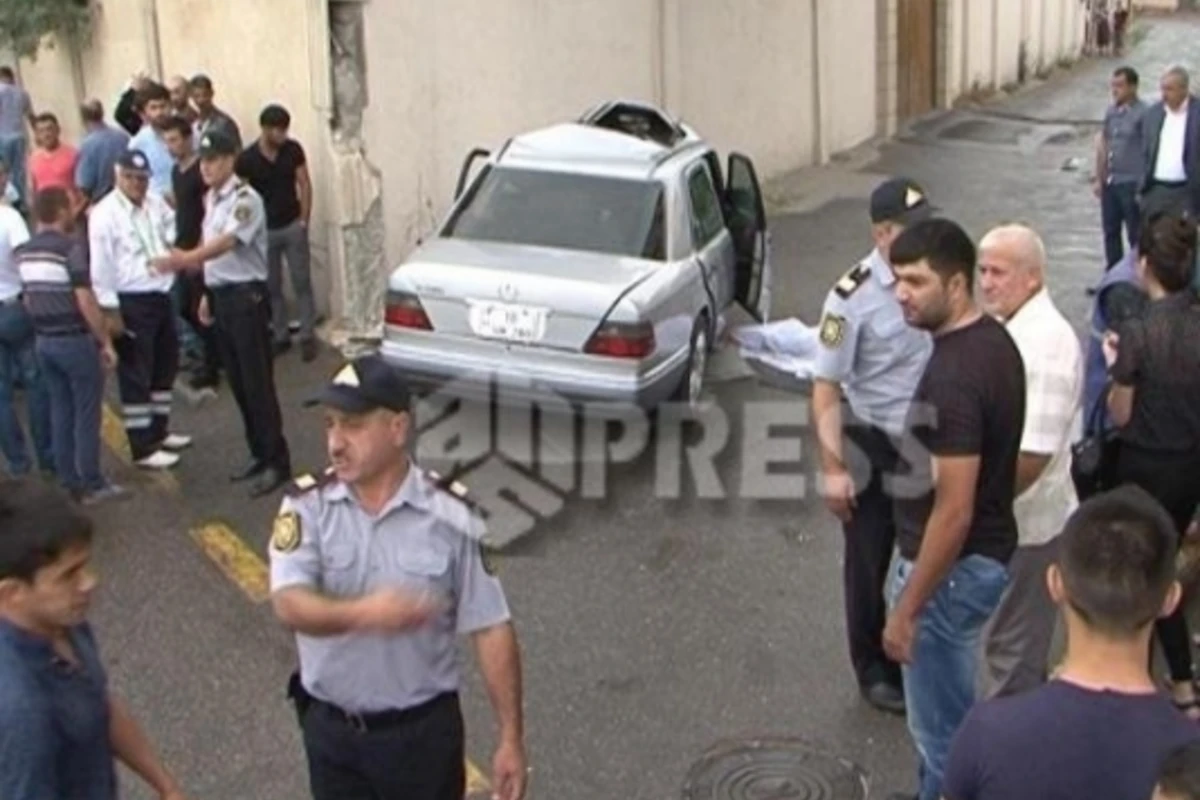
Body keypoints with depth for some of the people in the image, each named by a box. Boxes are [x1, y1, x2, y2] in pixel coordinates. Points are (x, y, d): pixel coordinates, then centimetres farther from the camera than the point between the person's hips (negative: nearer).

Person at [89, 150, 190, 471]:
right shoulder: (104, 214, -15)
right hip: (131, 303, -8)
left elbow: (174, 231, 23)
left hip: (162, 296, 8)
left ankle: (159, 431, 38)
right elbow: (100, 267, -15)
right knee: (136, 376, -1)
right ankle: (142, 449, 7)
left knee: (165, 366, 20)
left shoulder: (156, 203, 6)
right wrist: (111, 311, -16)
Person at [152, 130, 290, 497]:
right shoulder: (210, 198, 13)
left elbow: (226, 243, -29)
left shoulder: (245, 199, -15)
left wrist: (184, 259, -42)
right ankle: (259, 454, 23)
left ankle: (277, 462, 0)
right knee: (238, 382, 13)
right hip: (221, 294, 9)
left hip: (246, 295, -9)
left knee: (258, 383, -6)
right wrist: (207, 293, 17)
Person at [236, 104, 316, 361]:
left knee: (302, 282, 2)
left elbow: (304, 185, -1)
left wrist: (303, 220, -5)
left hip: (292, 226, 0)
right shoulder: (247, 159, -11)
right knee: (272, 286, 9)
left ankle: (307, 336, 9)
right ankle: (280, 336, 21)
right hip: (265, 231, 0)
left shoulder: (293, 150, -6)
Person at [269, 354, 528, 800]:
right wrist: (362, 612, -46)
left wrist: (511, 739, -11)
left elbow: (491, 629, -10)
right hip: (330, 727, 2)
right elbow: (289, 605, -26)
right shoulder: (307, 507, -11)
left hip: (422, 727, -2)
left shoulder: (449, 515, -14)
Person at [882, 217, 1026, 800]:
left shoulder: (954, 374, -27)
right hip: (984, 555, 10)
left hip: (953, 567, -10)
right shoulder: (992, 339, 3)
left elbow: (954, 511, -27)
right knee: (953, 712, 25)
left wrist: (907, 608, -20)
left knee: (940, 728, 6)